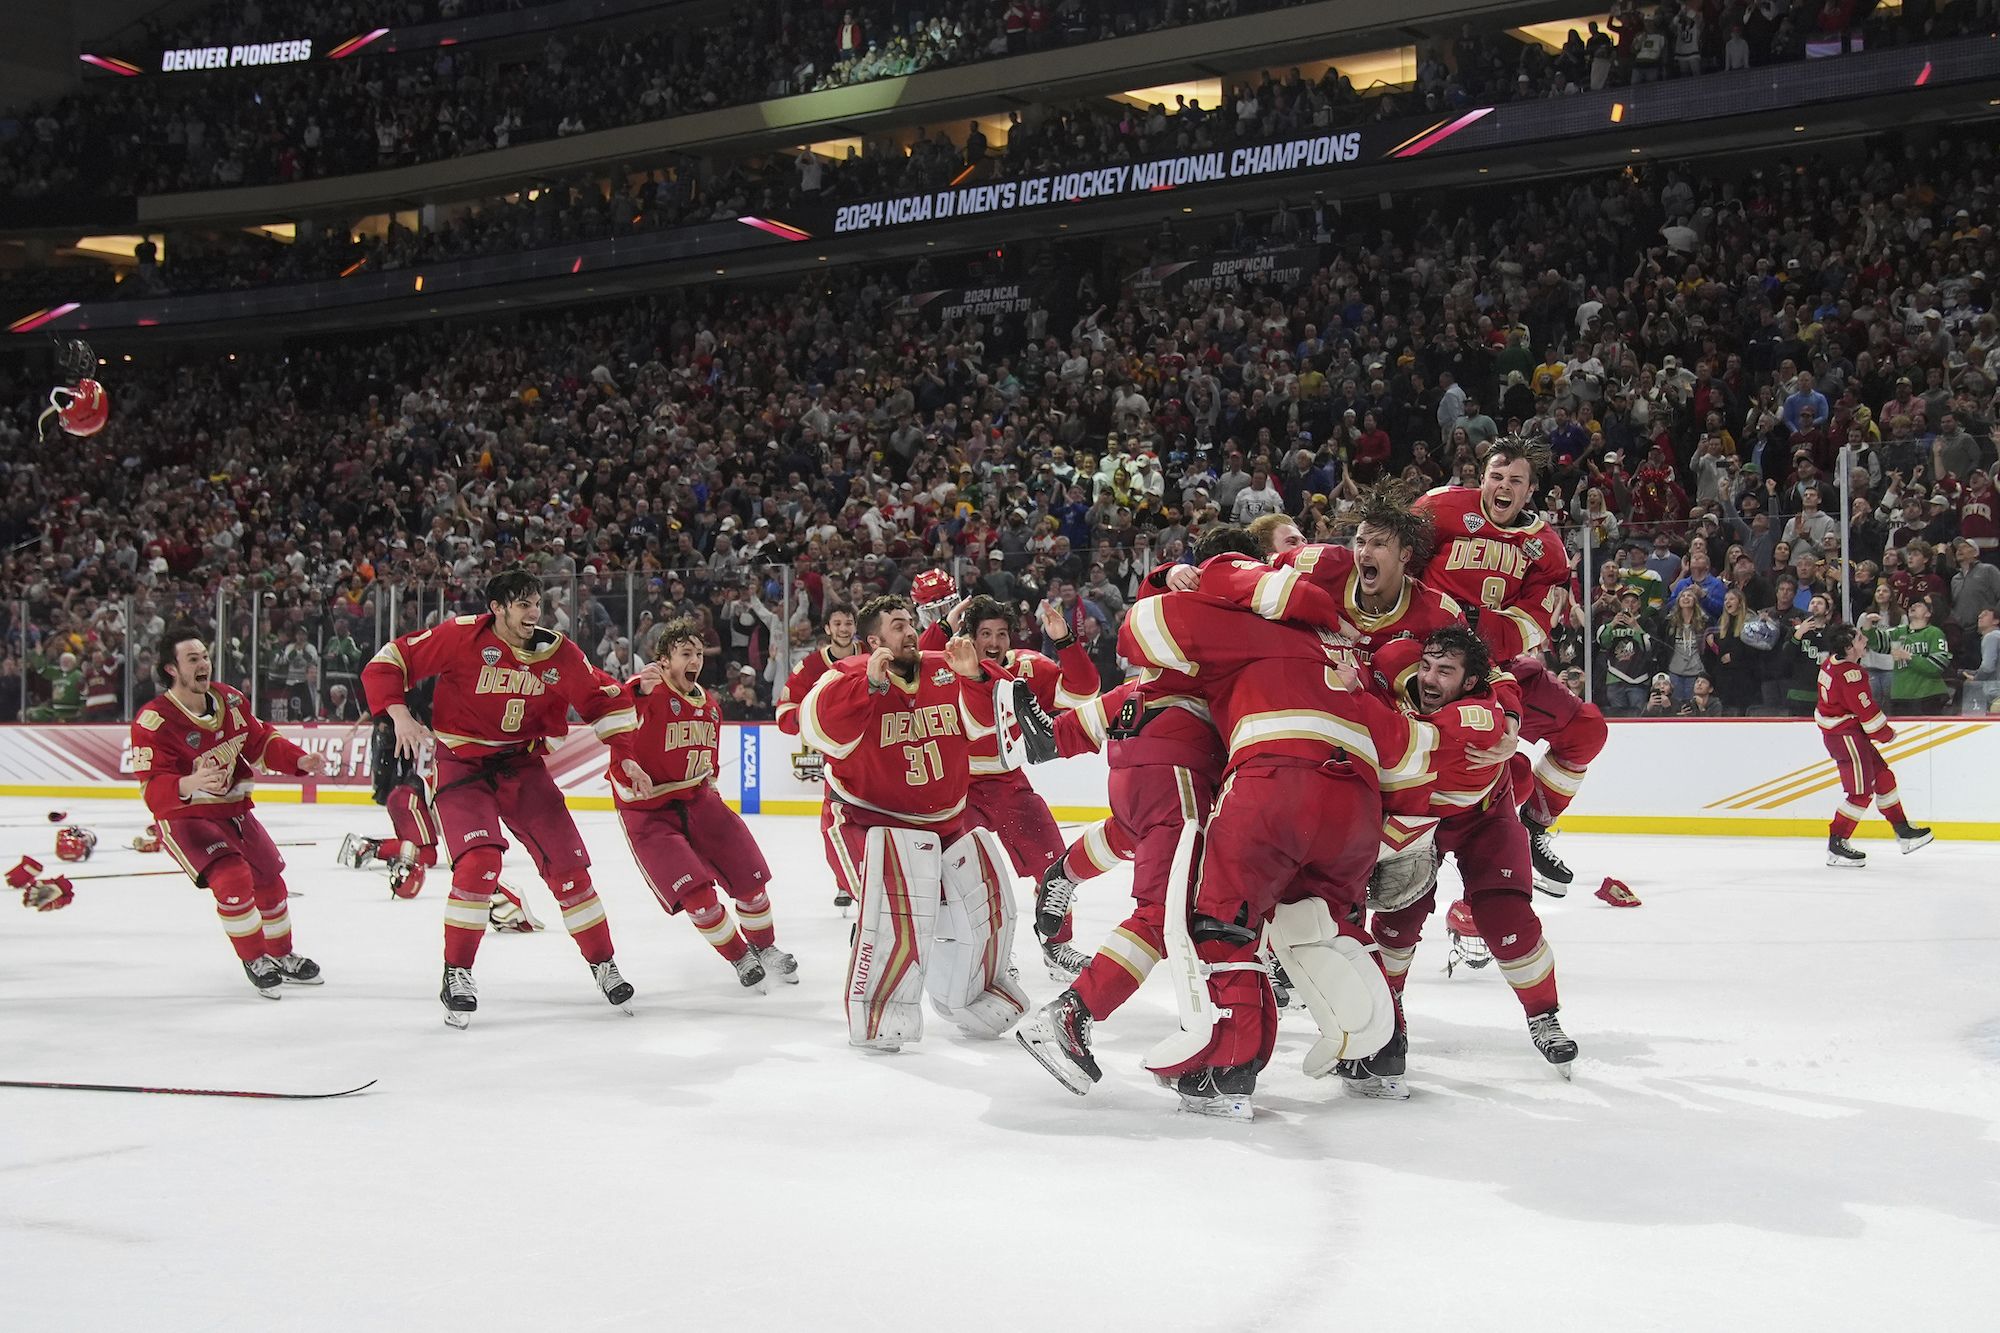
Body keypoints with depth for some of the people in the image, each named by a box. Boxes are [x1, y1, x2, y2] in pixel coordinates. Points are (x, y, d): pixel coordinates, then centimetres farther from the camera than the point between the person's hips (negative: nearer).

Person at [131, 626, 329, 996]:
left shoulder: (230, 700, -4)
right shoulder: (153, 722, -24)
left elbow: (261, 742, 9)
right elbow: (152, 790, -29)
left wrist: (299, 760, -7)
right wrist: (188, 785, -48)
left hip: (235, 810, 7)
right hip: (183, 817, -7)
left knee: (270, 880, 14)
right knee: (232, 879, -25)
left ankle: (282, 957, 39)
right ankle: (254, 961, -3)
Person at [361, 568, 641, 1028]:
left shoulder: (557, 652, -6)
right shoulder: (461, 636, -16)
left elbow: (599, 696, 8)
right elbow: (387, 662, -11)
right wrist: (400, 715, -24)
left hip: (521, 765, 4)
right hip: (460, 763, -4)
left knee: (568, 862, 0)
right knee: (480, 859, -22)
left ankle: (603, 964, 18)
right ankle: (456, 974, -6)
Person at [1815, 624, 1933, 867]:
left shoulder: (1832, 662, 2)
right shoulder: (1849, 675, -26)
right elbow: (1866, 710, -19)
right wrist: (1886, 734, -5)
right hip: (1844, 735, -11)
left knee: (1883, 776, 15)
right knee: (1861, 791, -6)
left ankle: (1903, 831, 24)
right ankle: (1836, 846, 0)